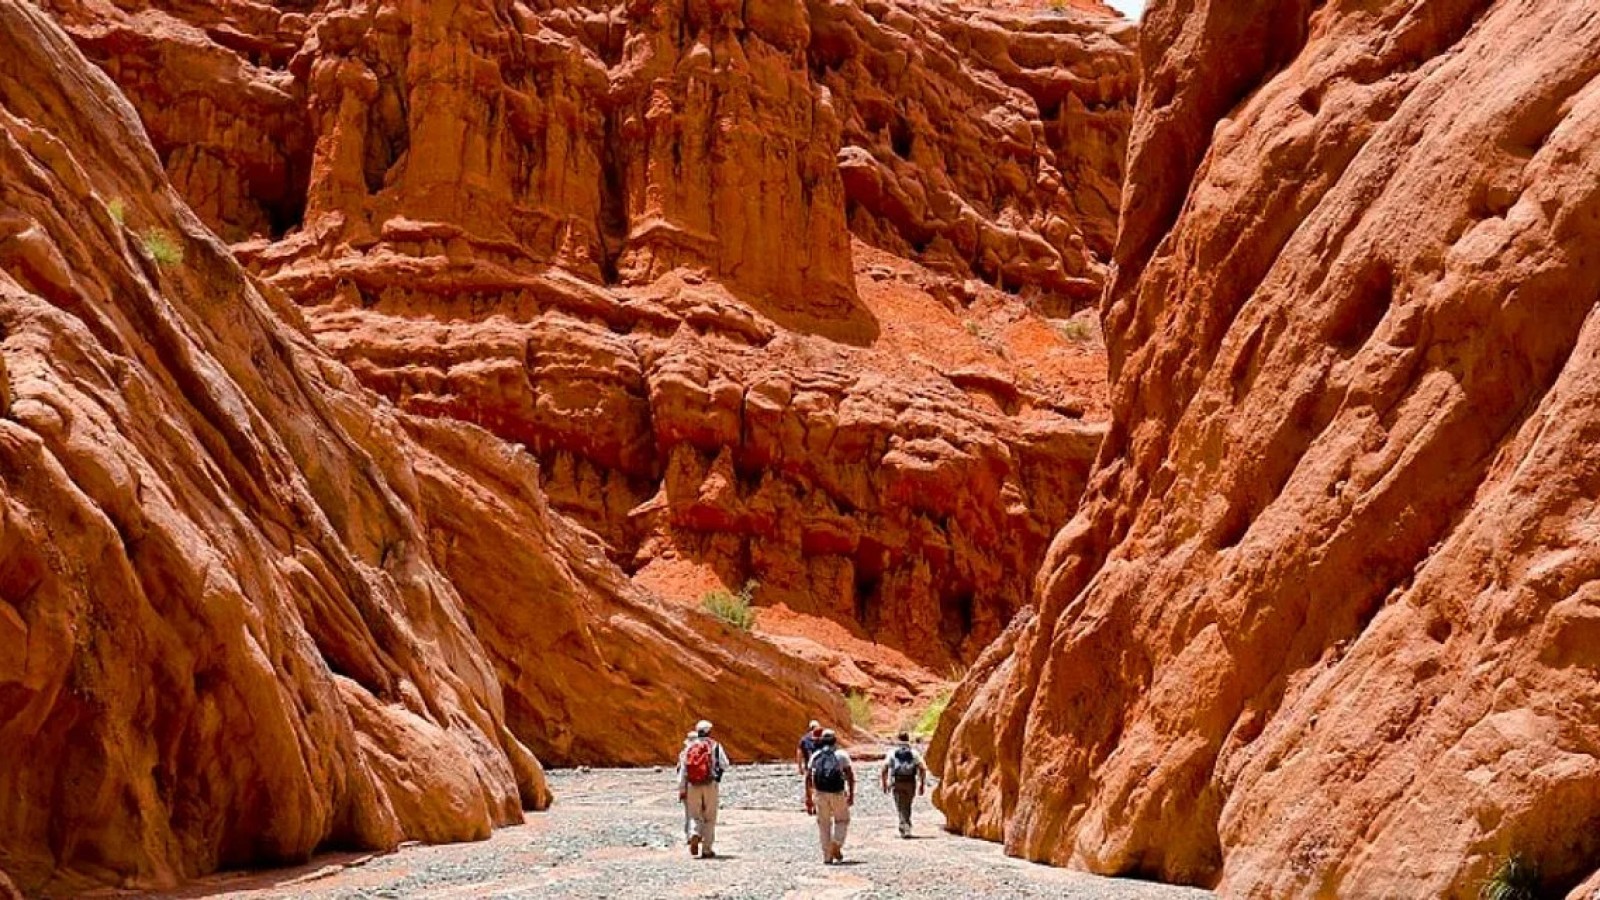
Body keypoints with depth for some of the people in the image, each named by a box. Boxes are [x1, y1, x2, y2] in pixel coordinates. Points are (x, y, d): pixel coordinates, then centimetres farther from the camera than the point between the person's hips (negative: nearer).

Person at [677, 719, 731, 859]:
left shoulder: (688, 747, 6)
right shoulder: (715, 746, 0)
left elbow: (683, 770, 4)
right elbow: (726, 766, -1)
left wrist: (681, 790, 8)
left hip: (692, 786, 1)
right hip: (710, 785, -1)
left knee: (694, 816, 12)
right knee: (709, 818, 9)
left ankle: (694, 835, -19)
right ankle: (707, 850, 8)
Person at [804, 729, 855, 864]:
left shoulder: (815, 756, 10)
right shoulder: (842, 755, 4)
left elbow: (808, 777, 5)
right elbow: (850, 775, -5)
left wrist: (808, 797, 9)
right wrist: (851, 794, -3)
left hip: (820, 793, 2)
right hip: (838, 793, -2)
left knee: (823, 823, 12)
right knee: (842, 820, 18)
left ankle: (827, 856, 10)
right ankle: (836, 845, -4)